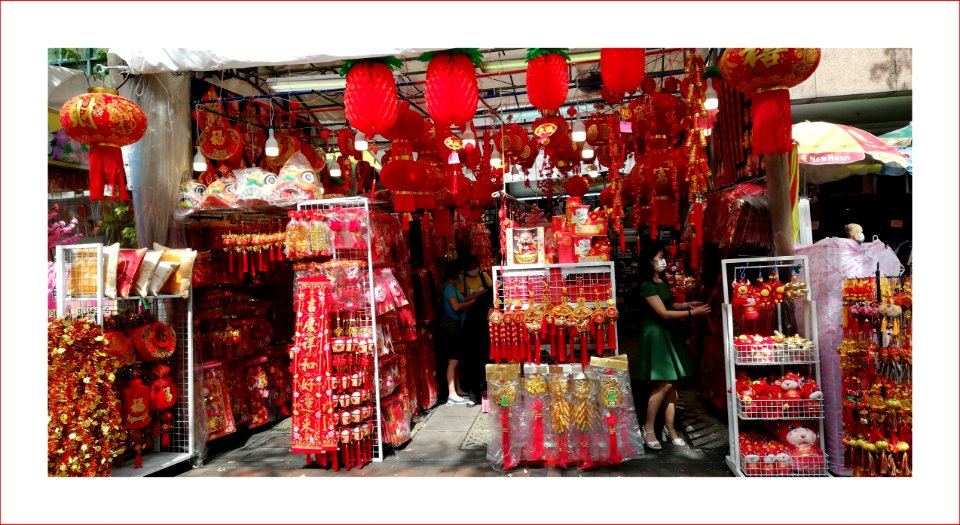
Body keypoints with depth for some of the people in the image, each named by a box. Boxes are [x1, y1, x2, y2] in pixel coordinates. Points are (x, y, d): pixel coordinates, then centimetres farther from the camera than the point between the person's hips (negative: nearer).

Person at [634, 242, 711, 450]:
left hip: (669, 332, 9)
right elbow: (664, 313, -21)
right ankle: (648, 429, 4)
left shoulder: (663, 281, 11)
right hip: (656, 334, -8)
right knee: (664, 383, -9)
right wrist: (692, 313, -21)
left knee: (672, 382, 8)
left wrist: (687, 304, 4)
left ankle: (669, 428, 18)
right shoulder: (647, 286, -17)